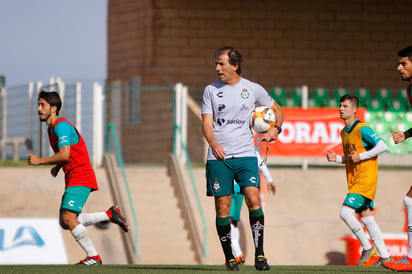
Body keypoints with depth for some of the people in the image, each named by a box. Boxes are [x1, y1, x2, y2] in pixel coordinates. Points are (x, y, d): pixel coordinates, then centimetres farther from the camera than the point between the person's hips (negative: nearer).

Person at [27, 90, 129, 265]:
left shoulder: (61, 126, -15)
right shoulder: (51, 129, 17)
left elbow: (65, 154, -26)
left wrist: (40, 161, -17)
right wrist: (57, 167, 12)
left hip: (80, 178, -10)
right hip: (72, 179, 10)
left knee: (68, 218, -18)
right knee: (65, 223, 6)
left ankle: (94, 257, -9)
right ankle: (109, 215, 14)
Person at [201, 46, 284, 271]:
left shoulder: (253, 89, 6)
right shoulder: (211, 90, 7)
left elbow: (277, 109, 19)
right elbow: (206, 123, 1)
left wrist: (276, 128, -1)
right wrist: (213, 144, -18)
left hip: (245, 154, -1)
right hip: (218, 157, 1)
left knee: (253, 199, -16)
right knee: (222, 208, -2)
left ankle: (259, 254, -10)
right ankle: (229, 258, 8)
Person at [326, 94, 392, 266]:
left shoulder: (362, 129, -14)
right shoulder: (343, 133, 13)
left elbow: (383, 146, -18)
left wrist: (361, 156, -19)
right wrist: (336, 159, 4)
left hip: (365, 179, -9)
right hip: (354, 181, 9)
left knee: (345, 212, -18)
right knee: (366, 217, 9)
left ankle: (367, 247, -5)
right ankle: (385, 256, 14)